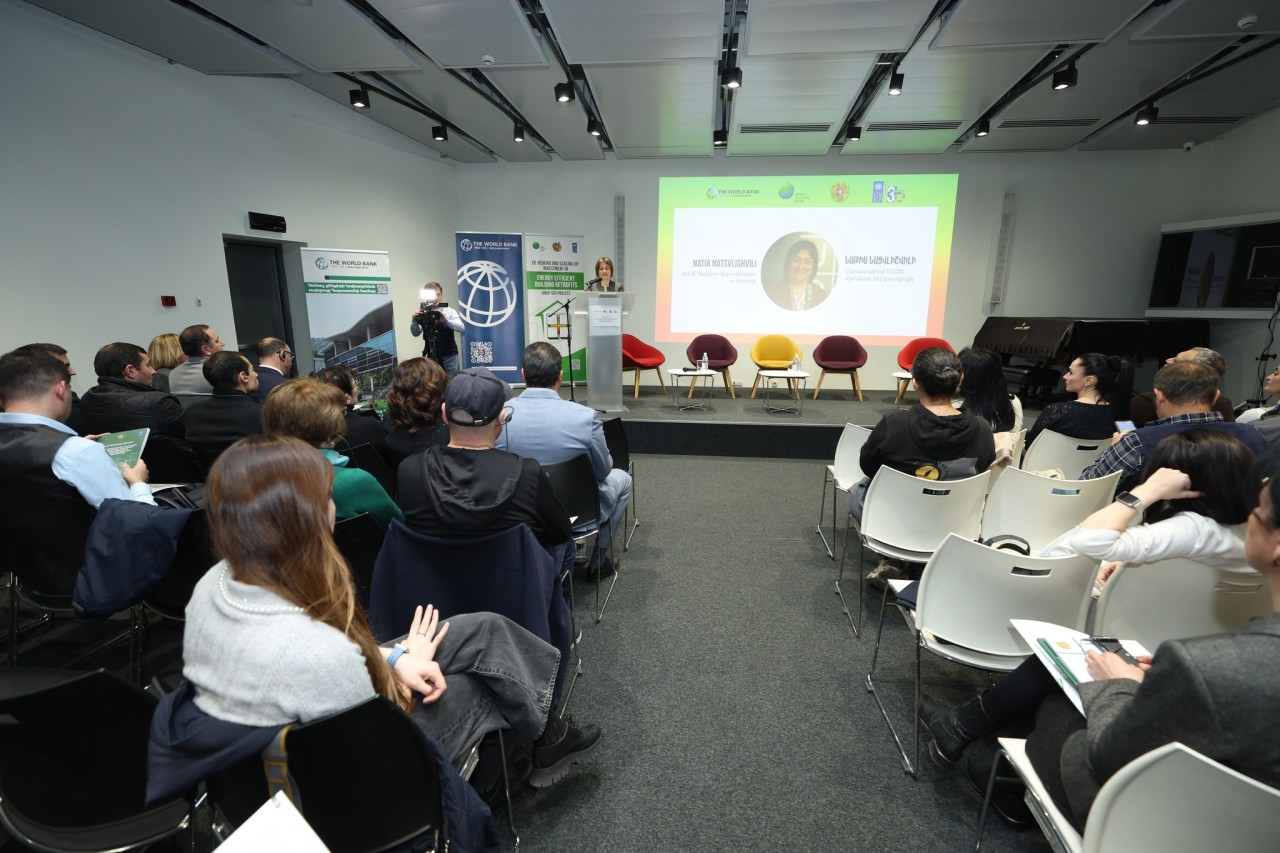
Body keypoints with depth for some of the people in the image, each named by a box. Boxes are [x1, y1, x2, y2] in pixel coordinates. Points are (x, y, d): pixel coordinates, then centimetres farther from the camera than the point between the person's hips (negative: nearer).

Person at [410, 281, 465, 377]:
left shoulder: (449, 311, -1)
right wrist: (415, 321, -28)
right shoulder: (423, 314, 0)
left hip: (449, 356, -1)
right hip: (431, 356, 1)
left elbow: (462, 327, -14)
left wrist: (446, 321, -31)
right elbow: (415, 333, -8)